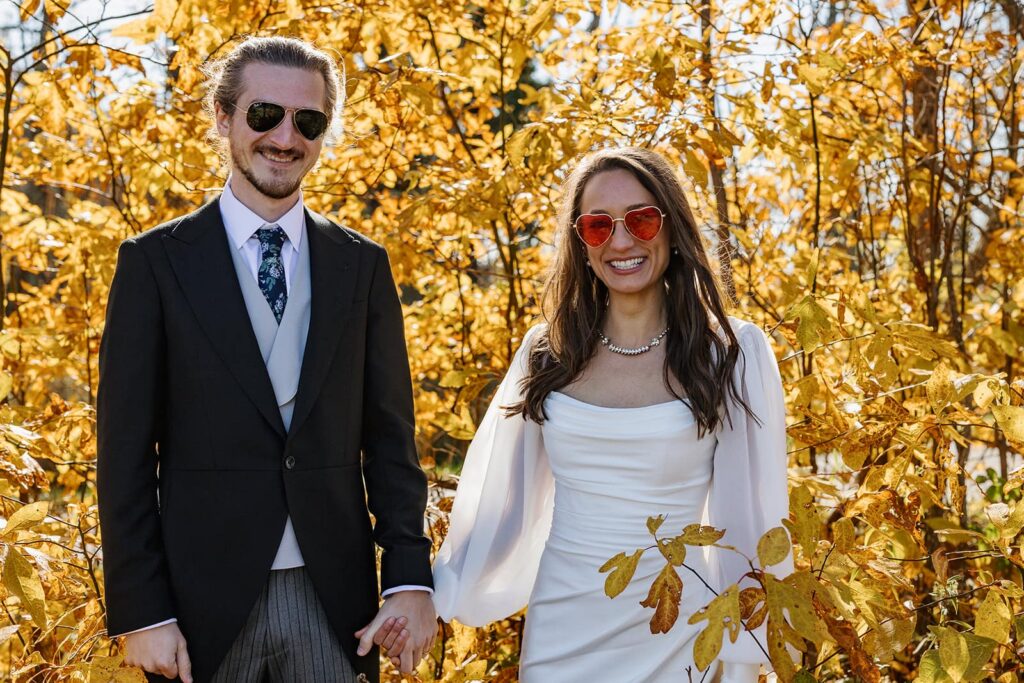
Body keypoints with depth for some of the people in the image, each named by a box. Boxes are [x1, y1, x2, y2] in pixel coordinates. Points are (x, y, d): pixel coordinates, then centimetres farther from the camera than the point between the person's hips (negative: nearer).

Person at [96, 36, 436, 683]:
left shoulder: (363, 265, 6)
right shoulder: (155, 261, -1)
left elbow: (389, 434, 5)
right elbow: (126, 448, -3)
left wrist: (411, 578, -3)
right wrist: (141, 611, -8)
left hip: (334, 601, 2)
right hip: (202, 604, -2)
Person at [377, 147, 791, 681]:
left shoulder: (732, 353, -6)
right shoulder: (547, 352, 1)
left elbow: (751, 516, -4)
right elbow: (497, 497, 6)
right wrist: (434, 597, 4)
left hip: (677, 635, -2)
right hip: (561, 628, 2)